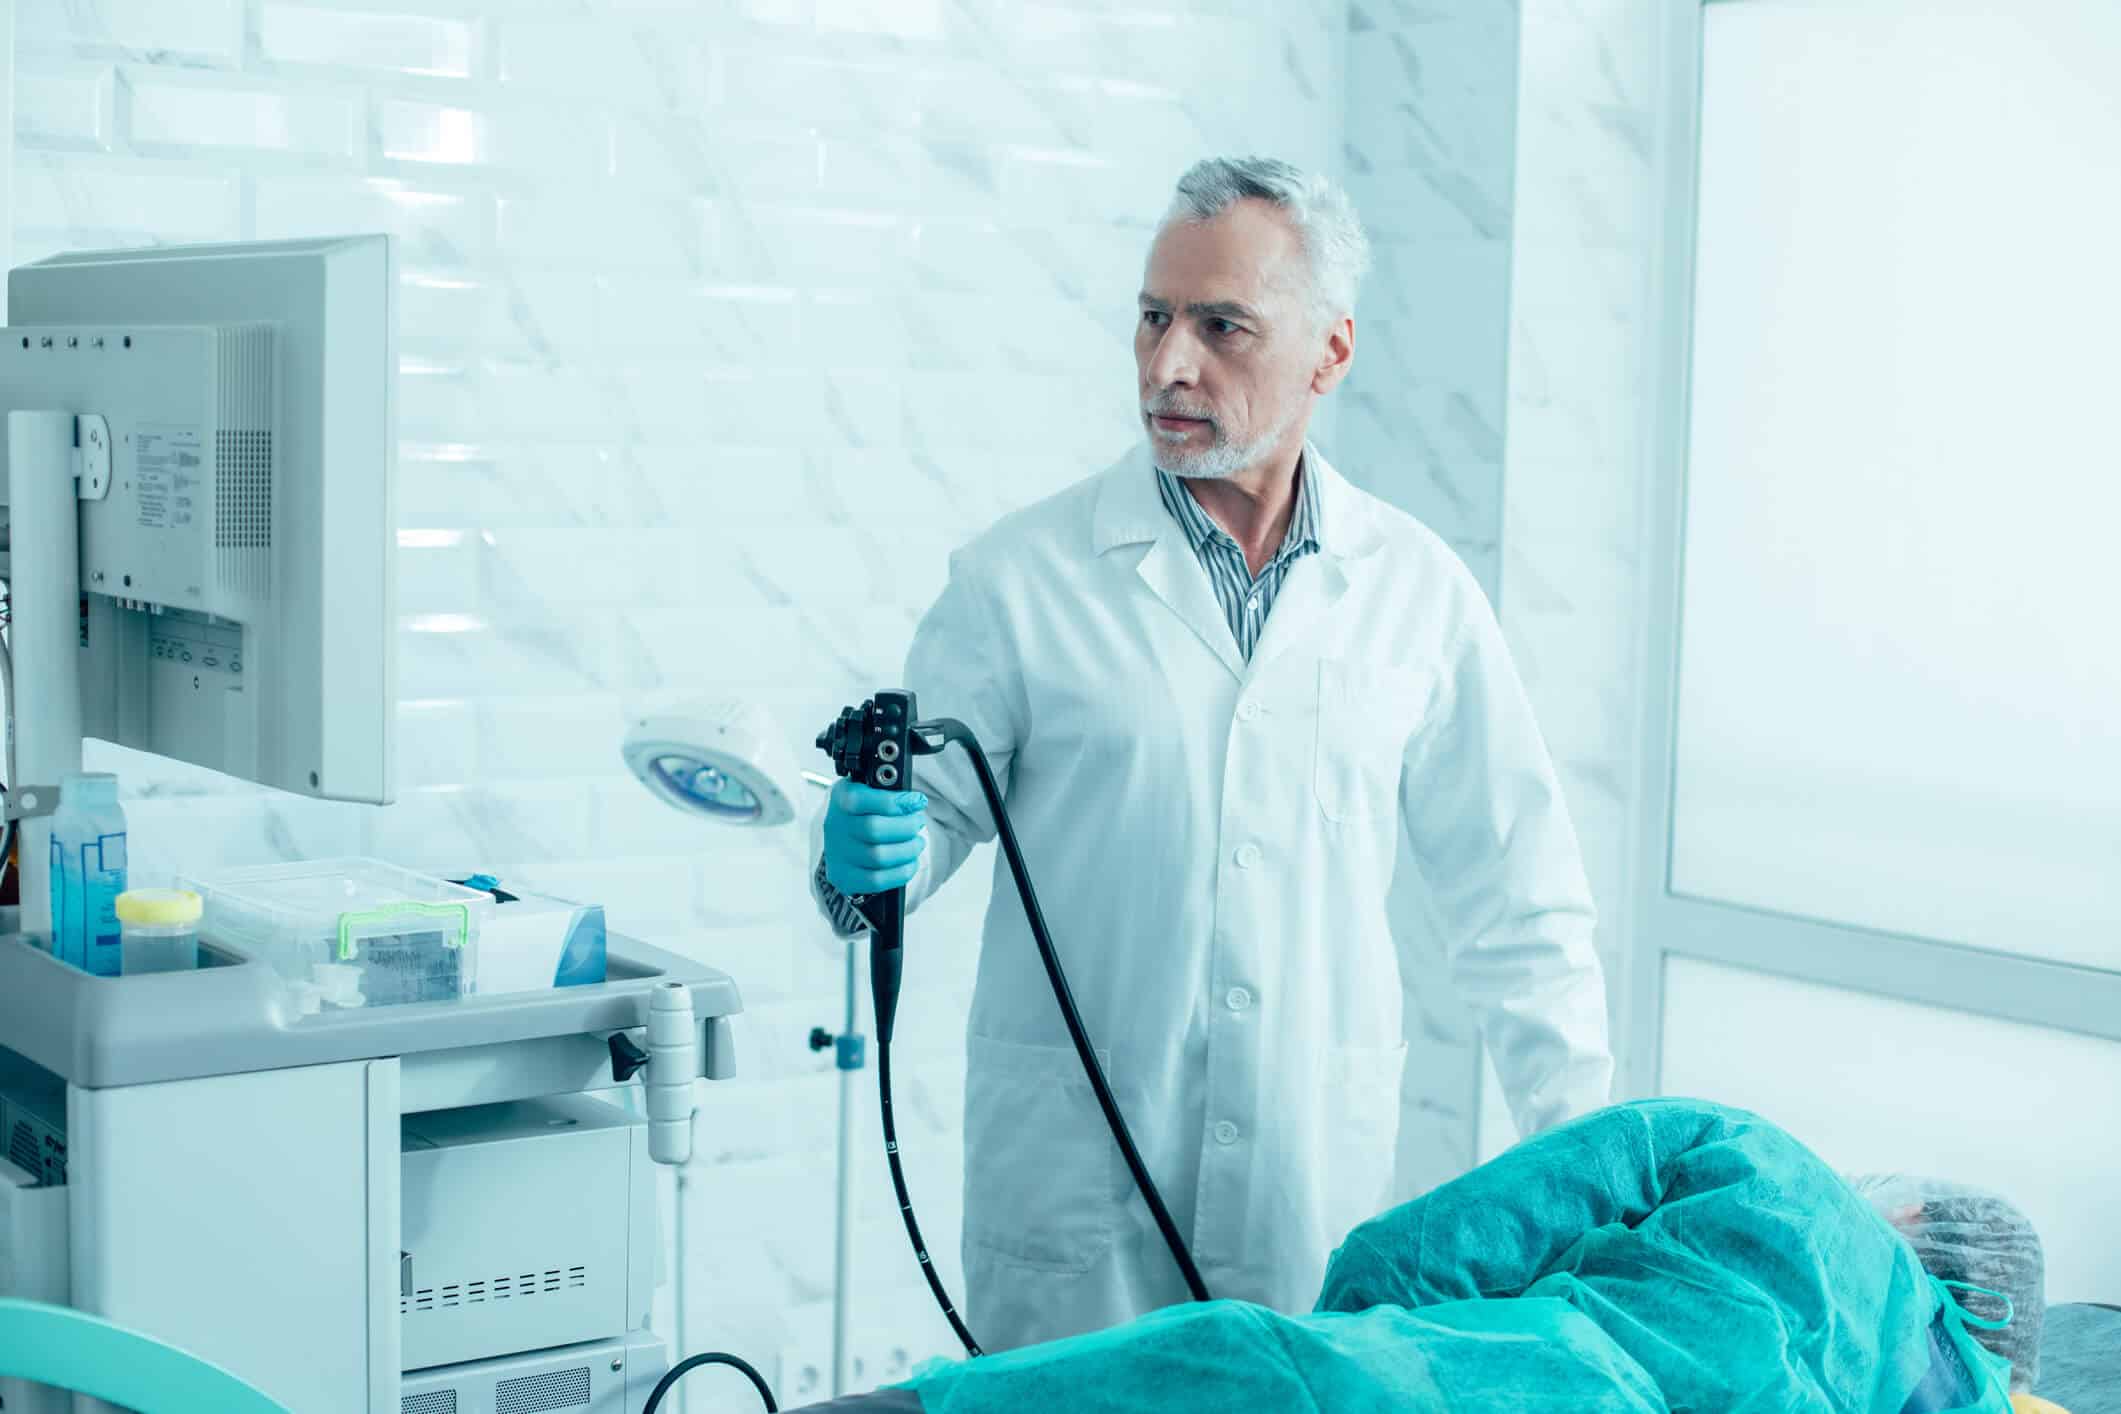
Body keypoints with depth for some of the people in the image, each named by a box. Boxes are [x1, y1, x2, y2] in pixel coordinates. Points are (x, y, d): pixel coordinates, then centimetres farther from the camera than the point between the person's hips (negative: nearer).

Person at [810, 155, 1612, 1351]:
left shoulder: (1418, 589, 3)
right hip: (1073, 1180, -1)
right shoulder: (1024, 576, -2)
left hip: (1322, 1174, 2)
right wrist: (869, 857, -19)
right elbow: (931, 811, 4)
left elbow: (1519, 905, 8)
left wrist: (1581, 1162, 6)